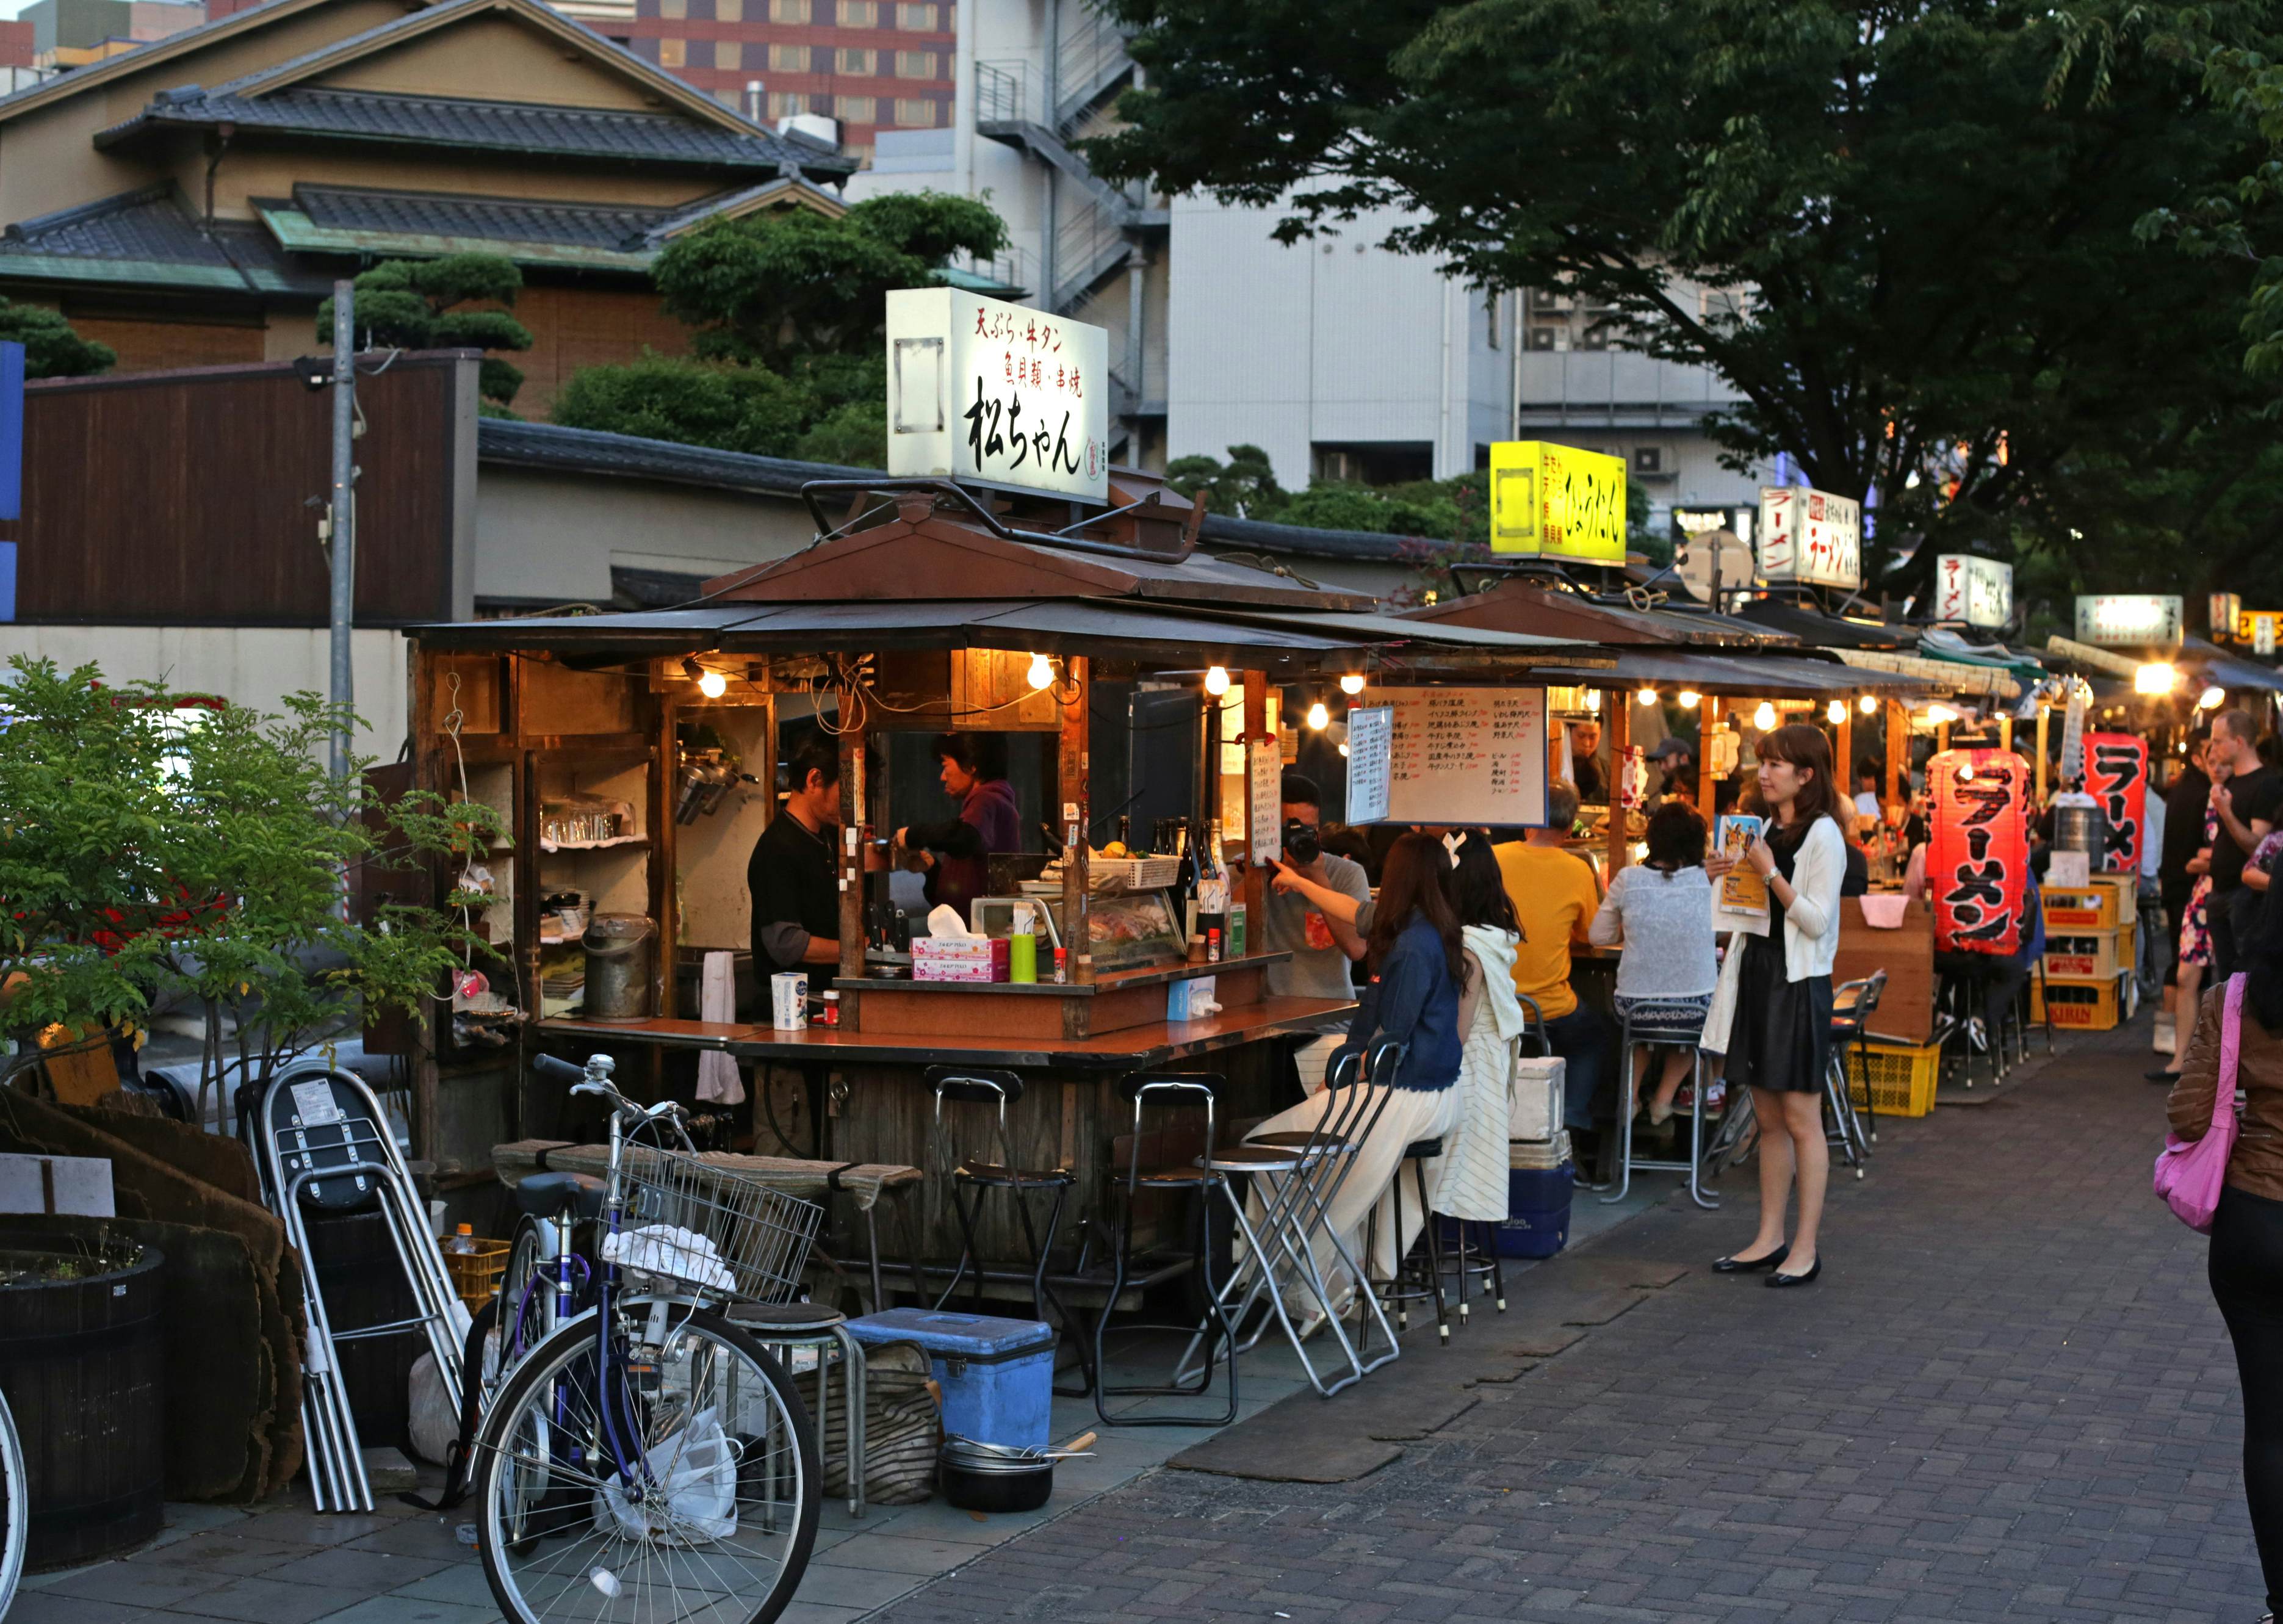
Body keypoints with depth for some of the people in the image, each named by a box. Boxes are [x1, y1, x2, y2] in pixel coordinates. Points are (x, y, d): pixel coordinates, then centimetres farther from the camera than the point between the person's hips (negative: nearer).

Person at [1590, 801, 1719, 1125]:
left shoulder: (1627, 880, -6)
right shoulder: (1710, 882, -6)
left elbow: (1598, 936, 6)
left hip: (1635, 1009, 1)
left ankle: (1631, 1092, 27)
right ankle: (1665, 1097, 32)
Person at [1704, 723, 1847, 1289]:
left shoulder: (1822, 836, -11)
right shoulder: (1768, 829, 13)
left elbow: (1817, 921, -17)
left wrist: (1770, 874, -20)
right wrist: (1727, 878, 5)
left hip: (1799, 982, -8)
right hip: (1759, 974, 8)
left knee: (1801, 1119, -3)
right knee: (1769, 1118, 12)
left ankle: (1806, 1248, 2)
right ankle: (1771, 1238, 18)